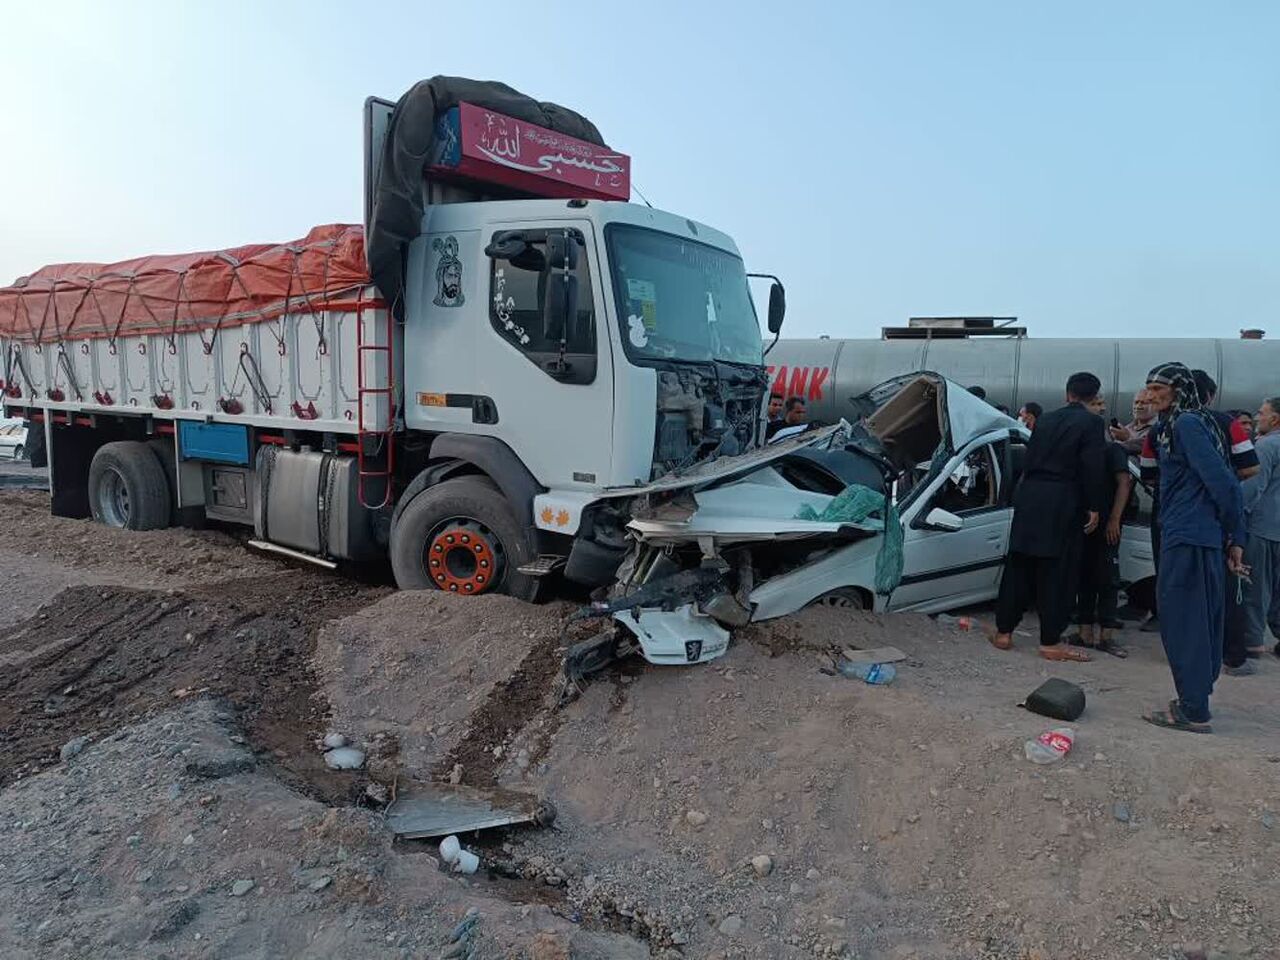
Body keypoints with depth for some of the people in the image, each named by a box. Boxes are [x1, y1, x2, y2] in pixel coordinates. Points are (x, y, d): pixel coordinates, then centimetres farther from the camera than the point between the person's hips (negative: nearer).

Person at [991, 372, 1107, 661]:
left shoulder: (1046, 420, 12)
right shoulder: (1092, 423, -5)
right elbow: (1092, 469, -10)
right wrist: (1094, 508, -4)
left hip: (1029, 499, 5)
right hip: (1063, 505, -5)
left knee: (1018, 567, 11)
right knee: (1057, 574, 1)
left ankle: (1004, 632, 16)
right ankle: (1050, 642, 6)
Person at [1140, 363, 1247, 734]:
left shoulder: (1186, 424, -11)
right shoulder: (1174, 426, 17)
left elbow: (1220, 480, -19)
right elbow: (1222, 480, 17)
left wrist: (1234, 534, -11)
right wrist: (1235, 537, 13)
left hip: (1187, 538, -10)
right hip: (1202, 537, 10)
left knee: (1182, 622, -5)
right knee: (1201, 622, 13)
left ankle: (1193, 711, 0)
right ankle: (1196, 700, 22)